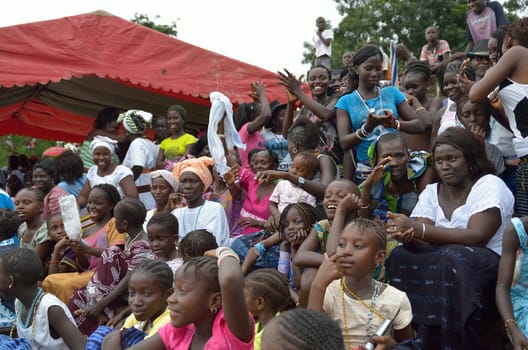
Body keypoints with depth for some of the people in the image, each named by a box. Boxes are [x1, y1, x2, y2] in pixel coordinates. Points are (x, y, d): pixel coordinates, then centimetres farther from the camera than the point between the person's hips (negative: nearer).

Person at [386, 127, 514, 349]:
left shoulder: (489, 185, -6)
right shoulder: (431, 193, 11)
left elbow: (477, 237, -20)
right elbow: (422, 240, -2)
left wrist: (417, 229, -26)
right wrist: (408, 236, -29)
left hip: (489, 267, -5)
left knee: (451, 260, -35)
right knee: (401, 257, -20)